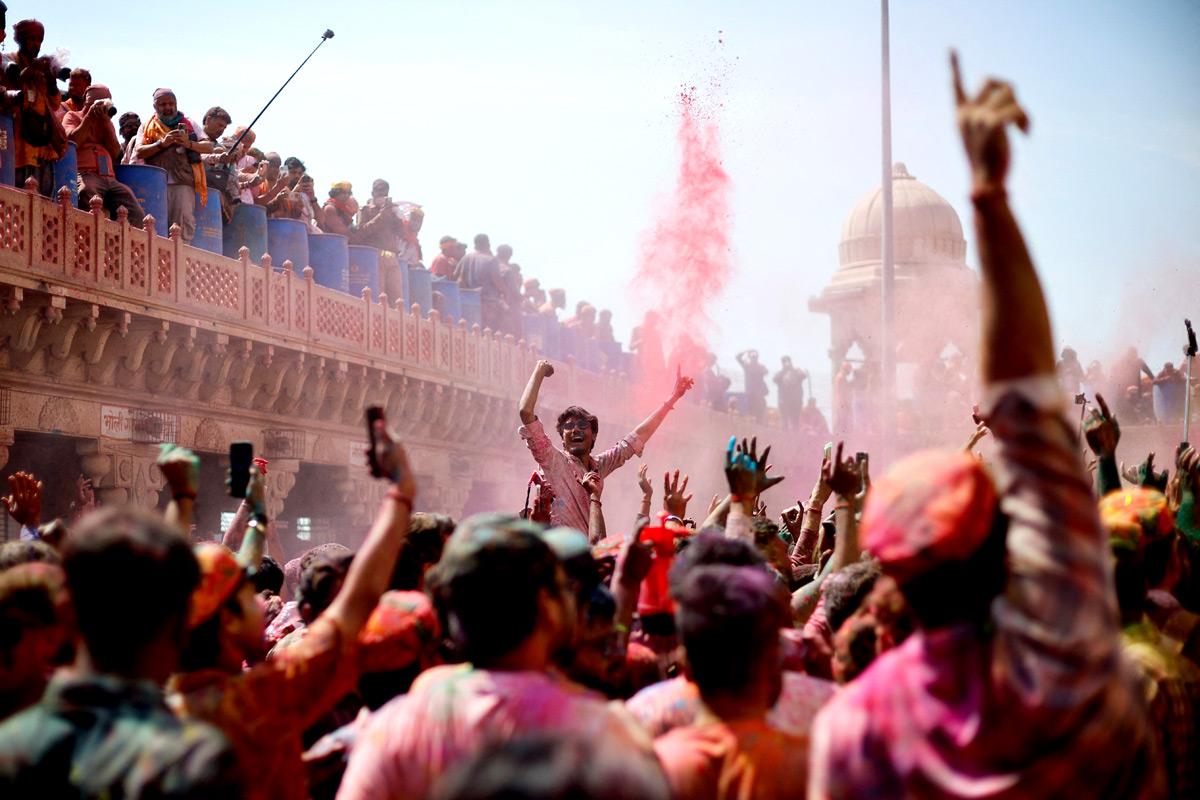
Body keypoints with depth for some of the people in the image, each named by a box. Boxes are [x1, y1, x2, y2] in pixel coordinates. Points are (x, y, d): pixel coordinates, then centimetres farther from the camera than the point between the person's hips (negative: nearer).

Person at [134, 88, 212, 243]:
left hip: (183, 182, 0)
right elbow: (139, 152, 3)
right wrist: (162, 143, -11)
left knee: (184, 223, -15)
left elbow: (209, 147, 8)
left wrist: (189, 143, -10)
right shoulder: (147, 128, 18)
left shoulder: (188, 124, 19)